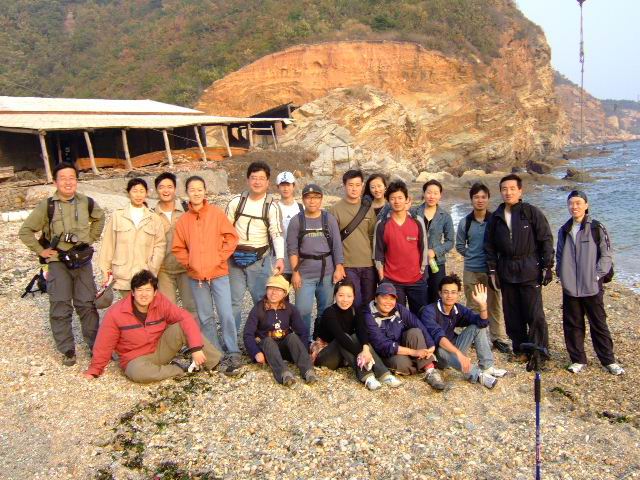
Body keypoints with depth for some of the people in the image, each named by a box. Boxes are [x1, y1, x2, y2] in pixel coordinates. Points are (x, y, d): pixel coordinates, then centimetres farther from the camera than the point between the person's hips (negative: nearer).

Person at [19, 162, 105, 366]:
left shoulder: (86, 202, 0)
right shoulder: (47, 205, -8)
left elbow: (99, 217, 22)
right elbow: (25, 231, 0)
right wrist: (41, 251, -3)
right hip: (58, 262, -2)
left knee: (87, 304, 6)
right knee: (60, 307, 0)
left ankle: (95, 345, 18)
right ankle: (67, 350, 11)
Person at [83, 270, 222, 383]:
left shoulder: (160, 302, -13)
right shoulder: (115, 313, -17)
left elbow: (185, 317, -19)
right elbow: (104, 345, -8)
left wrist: (196, 347, -30)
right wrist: (94, 371, 0)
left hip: (161, 350, 2)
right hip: (136, 359, -2)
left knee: (181, 327, -24)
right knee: (138, 372, -39)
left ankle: (218, 362, -17)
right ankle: (178, 370, -15)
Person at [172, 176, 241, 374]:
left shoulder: (217, 213, -1)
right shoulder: (183, 220, 5)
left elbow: (231, 238, -2)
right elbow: (178, 248, 10)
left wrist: (219, 259, -8)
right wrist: (189, 263, -3)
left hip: (218, 273, -3)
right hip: (196, 276, 3)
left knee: (226, 314, -7)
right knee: (205, 318, 9)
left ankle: (233, 354, 3)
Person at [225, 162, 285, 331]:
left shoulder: (272, 206, -4)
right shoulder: (236, 202, 1)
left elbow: (277, 234, -12)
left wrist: (280, 257, -27)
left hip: (260, 260, -2)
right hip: (235, 258, 2)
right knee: (233, 301, 9)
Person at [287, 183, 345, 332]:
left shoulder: (329, 219, 3)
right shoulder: (296, 221, 1)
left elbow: (337, 246, 1)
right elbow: (292, 249, -1)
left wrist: (339, 268, -5)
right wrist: (295, 272, -6)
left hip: (327, 272, 1)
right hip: (305, 274, -1)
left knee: (325, 309, 10)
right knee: (303, 310, -4)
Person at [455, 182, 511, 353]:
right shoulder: (465, 222, 1)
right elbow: (460, 246, 13)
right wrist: (472, 255, 5)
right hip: (471, 271, 2)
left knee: (495, 305, 2)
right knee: (473, 307, 10)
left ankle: (499, 338, 15)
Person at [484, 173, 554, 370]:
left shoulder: (532, 212, -3)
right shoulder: (496, 217, 9)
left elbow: (546, 239, -3)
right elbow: (489, 245, 13)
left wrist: (547, 266, -6)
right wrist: (492, 270, 8)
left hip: (529, 270, -4)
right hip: (506, 271, 4)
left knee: (535, 315, -5)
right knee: (512, 315, 9)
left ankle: (539, 354, 4)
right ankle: (520, 350, 21)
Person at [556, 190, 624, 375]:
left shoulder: (596, 228, -5)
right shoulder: (564, 230, 9)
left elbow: (607, 255, -5)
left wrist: (597, 275, -12)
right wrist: (562, 274, 4)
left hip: (592, 287, -4)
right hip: (570, 288, 4)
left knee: (599, 324, 7)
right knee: (572, 325, 9)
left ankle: (608, 360, 21)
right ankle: (578, 360, 22)